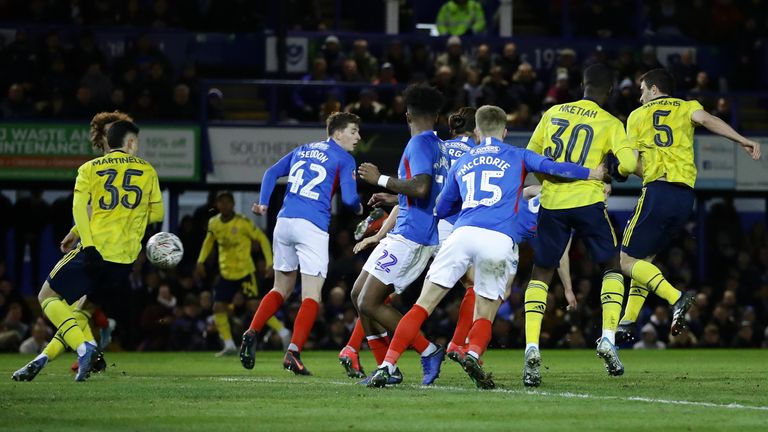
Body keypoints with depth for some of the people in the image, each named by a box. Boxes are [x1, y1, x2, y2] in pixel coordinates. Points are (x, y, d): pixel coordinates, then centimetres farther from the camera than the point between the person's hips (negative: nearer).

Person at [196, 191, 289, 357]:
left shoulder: (243, 222, -15)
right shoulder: (214, 223, 0)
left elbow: (262, 239, -7)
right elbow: (209, 241, 20)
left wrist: (270, 262, -13)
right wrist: (201, 261, 11)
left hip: (245, 271, -5)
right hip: (226, 273, 5)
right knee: (218, 308, -2)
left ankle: (283, 333, 3)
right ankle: (229, 345, 8)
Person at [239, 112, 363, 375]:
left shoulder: (303, 150, 21)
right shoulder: (344, 159, 2)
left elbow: (271, 173, 17)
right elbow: (349, 198, -5)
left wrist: (263, 204, 19)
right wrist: (359, 209, 15)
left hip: (284, 222, 6)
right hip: (313, 227, -6)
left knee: (281, 289, 19)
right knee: (311, 296, -4)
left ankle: (252, 332, 1)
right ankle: (293, 353, -17)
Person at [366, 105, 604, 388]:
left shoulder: (461, 163, 26)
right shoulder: (517, 157, 18)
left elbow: (441, 209, 35)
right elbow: (552, 168, 2)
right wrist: (591, 174, 11)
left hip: (462, 234, 1)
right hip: (500, 240, -1)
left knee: (422, 306, 2)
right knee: (484, 316, 10)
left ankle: (387, 367, -9)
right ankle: (473, 354, -22)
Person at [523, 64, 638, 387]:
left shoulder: (553, 113, 11)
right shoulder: (610, 124, 1)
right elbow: (627, 163, -13)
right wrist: (640, 166, 10)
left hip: (551, 203, 2)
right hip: (588, 202, -2)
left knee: (541, 274, 12)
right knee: (612, 266, 17)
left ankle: (532, 347, -5)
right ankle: (608, 338, 1)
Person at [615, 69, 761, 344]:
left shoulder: (637, 116, 15)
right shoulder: (686, 107, 17)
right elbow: (706, 119, -7)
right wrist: (743, 141, -17)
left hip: (657, 190, -4)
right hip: (686, 196, 4)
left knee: (628, 261, 0)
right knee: (645, 258, 18)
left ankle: (676, 298, -23)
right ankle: (627, 324, 12)